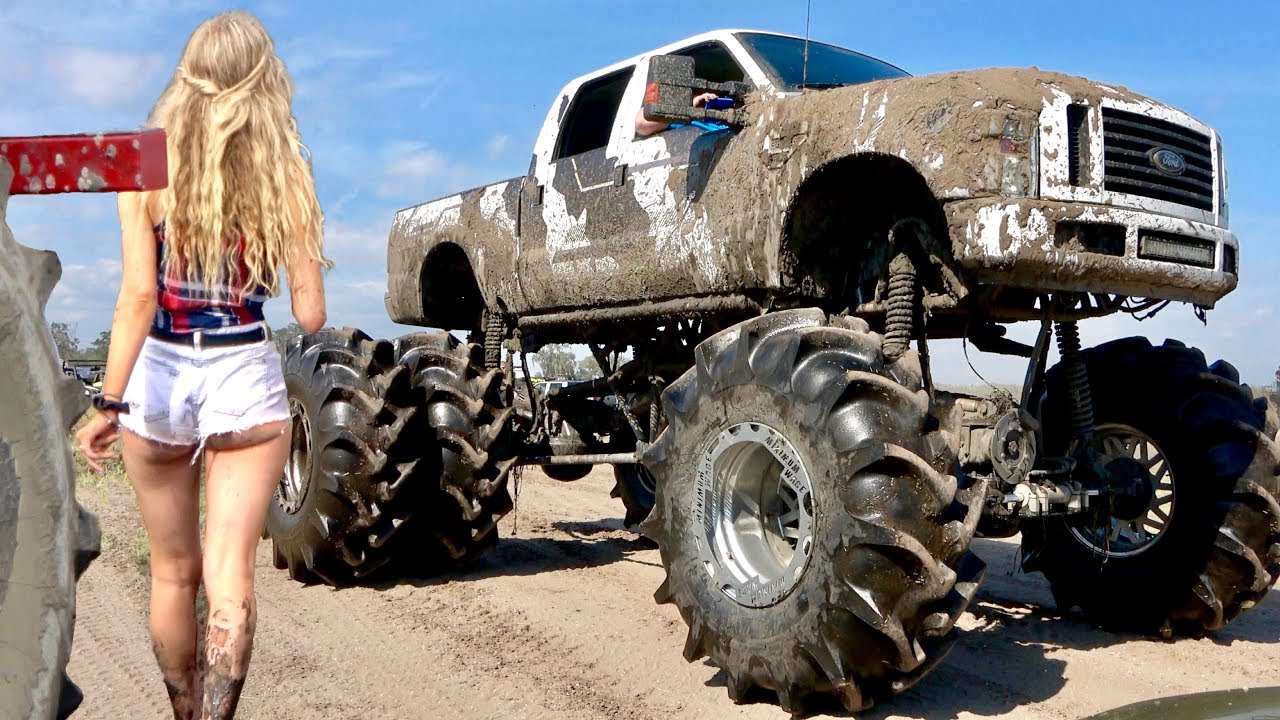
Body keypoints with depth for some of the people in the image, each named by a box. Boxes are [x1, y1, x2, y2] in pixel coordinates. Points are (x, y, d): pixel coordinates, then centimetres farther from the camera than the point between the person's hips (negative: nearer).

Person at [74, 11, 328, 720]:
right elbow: (310, 316, -4)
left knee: (172, 573, 17)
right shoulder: (284, 173, -3)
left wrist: (109, 402, -10)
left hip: (159, 376, 1)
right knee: (230, 575, 2)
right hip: (247, 377, -1)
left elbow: (138, 295, -12)